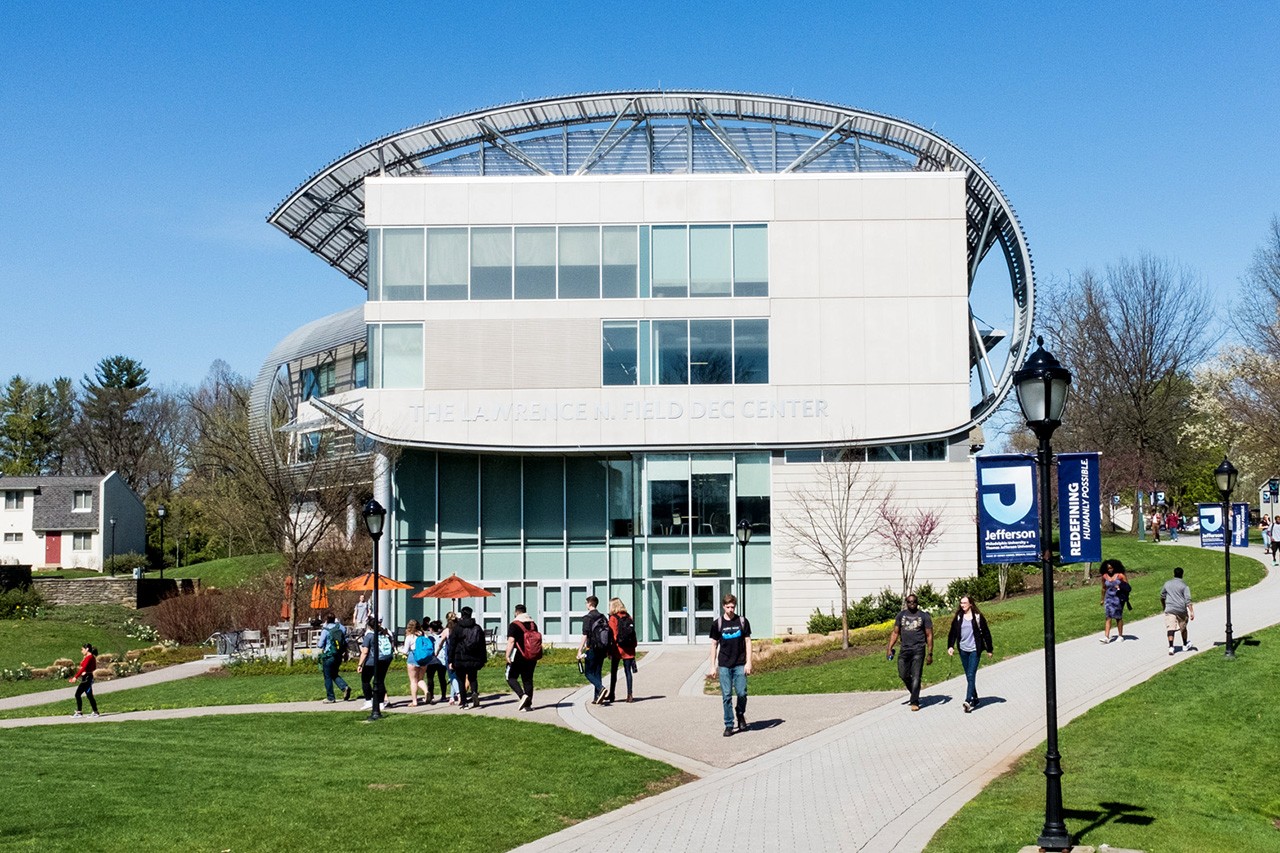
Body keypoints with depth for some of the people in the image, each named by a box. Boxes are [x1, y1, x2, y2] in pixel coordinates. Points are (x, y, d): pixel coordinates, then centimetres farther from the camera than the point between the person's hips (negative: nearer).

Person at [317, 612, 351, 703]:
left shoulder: (325, 630, -14)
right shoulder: (341, 627, 1)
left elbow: (321, 645, -9)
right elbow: (346, 641, 7)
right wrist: (345, 652, 18)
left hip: (329, 655, -6)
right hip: (339, 655, 6)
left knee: (328, 677, 6)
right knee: (334, 674, 22)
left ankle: (330, 698, 10)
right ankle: (345, 687, -2)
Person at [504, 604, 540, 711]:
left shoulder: (514, 625, -8)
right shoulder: (533, 624, 11)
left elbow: (511, 641, -17)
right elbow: (537, 639, 17)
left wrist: (507, 655, -13)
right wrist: (535, 656, 25)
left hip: (518, 656, -6)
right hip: (532, 657, 6)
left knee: (511, 677, 5)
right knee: (528, 679, 9)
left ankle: (522, 695, -15)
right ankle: (528, 704, 8)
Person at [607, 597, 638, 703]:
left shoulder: (613, 618, -8)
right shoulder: (629, 617, 6)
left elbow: (612, 635, -10)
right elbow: (633, 633, 8)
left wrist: (609, 651, -6)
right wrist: (633, 647, 14)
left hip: (617, 648, -4)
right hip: (628, 649, 4)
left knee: (613, 672, 9)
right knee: (628, 671, 5)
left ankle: (612, 694, 15)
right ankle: (629, 695, -1)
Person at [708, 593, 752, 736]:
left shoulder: (742, 621, 2)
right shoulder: (717, 624, 2)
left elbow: (748, 641, 5)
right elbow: (714, 645, 7)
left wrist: (748, 662, -3)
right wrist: (713, 666, 5)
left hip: (740, 665, 0)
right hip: (724, 665, 0)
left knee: (742, 693, -4)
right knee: (726, 696, 0)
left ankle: (740, 714, 25)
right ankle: (729, 725, 7)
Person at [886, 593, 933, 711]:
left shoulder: (924, 616, 1)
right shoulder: (901, 615, 10)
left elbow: (929, 635, 1)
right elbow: (895, 632, 13)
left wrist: (930, 654, -4)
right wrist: (889, 648, 4)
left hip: (918, 650, -4)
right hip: (904, 650, 4)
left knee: (916, 677, -7)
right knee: (903, 675, 5)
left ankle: (914, 702, -3)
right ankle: (914, 693, 29)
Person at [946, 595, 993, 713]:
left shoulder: (977, 616, -4)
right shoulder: (958, 617, 6)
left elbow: (986, 633, 1)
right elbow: (952, 632, 6)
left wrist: (989, 650, 2)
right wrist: (950, 646, -9)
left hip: (975, 650, -4)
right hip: (963, 650, 5)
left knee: (971, 675, -13)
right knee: (968, 677, 12)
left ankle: (968, 701, -20)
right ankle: (974, 699, 24)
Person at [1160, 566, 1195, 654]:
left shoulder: (1167, 584, 8)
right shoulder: (1184, 586, -1)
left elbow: (1162, 597, 19)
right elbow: (1188, 600, -10)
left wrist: (1164, 607, 35)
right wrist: (1191, 612, -14)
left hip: (1169, 609, 0)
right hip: (1181, 610, 0)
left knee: (1170, 628, -7)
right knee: (1183, 628, 19)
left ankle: (1171, 647, -21)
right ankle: (1185, 646, 35)